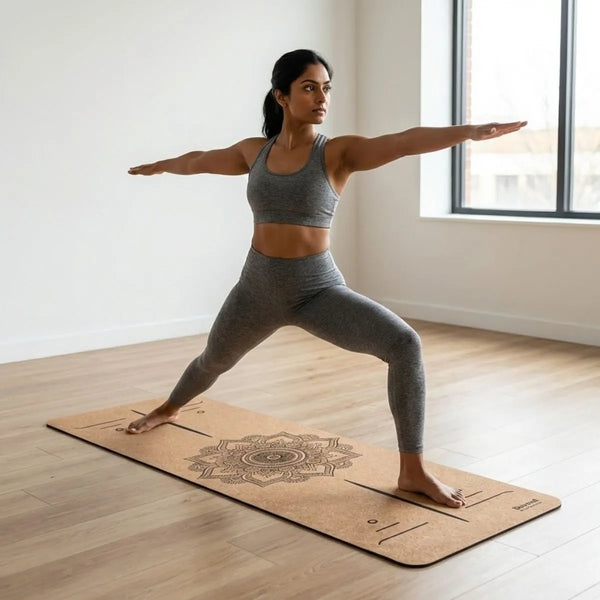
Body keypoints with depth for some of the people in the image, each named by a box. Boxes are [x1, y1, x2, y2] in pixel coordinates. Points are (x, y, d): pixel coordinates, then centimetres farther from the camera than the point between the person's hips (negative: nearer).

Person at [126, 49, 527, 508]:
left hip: (320, 289, -3)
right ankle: (170, 409, 62)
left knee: (405, 343, -26)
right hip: (259, 287, 3)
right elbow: (200, 160, 20)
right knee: (214, 361, 26)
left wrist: (469, 131, -45)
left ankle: (413, 471, -15)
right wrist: (161, 166, 38)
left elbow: (405, 142, -29)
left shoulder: (338, 153, -11)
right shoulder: (254, 151, 0)